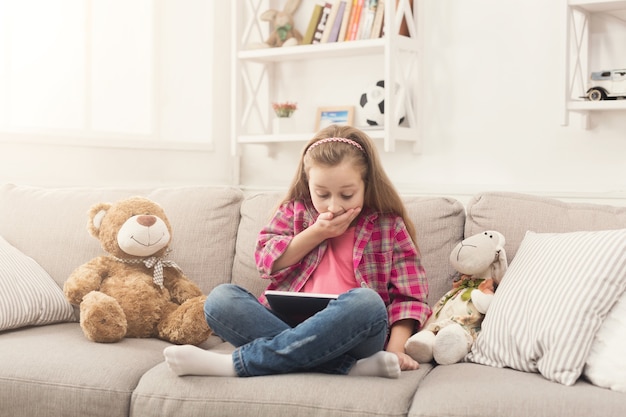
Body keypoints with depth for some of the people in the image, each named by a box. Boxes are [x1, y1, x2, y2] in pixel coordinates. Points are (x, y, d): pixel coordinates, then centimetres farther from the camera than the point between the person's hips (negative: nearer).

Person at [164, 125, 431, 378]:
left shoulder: (388, 225, 8)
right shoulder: (295, 210, 15)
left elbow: (409, 293, 3)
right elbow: (267, 263, 6)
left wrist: (396, 348, -12)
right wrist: (317, 233, -3)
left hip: (353, 331, -2)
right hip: (288, 325, 3)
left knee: (366, 301, -37)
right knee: (221, 299, -20)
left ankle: (237, 363, -33)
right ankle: (347, 365, -31)